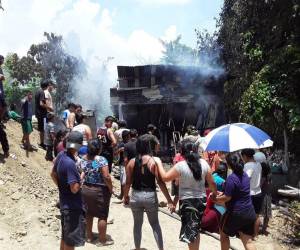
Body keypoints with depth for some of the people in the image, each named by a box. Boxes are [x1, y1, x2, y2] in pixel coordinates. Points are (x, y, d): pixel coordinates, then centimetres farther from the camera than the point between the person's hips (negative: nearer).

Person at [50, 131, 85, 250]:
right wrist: (82, 176, -12)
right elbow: (75, 189, -26)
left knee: (65, 236, 24)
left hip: (64, 202, 8)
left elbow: (53, 174, 12)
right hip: (73, 206, -8)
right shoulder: (70, 163, -28)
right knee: (71, 239, 8)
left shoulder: (61, 155, -3)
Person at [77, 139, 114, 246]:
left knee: (88, 214, 19)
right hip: (100, 191, -6)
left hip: (85, 189, 6)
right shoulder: (101, 160, -18)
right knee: (102, 216, 7)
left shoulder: (82, 160, 0)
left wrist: (83, 185, 15)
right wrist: (111, 189, -10)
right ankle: (102, 240, 16)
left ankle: (89, 236, 33)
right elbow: (106, 177, -23)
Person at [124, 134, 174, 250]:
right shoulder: (155, 161, -11)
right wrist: (169, 200, -9)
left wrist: (125, 196, 16)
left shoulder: (132, 162, -3)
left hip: (136, 196, 2)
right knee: (155, 224, 16)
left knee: (137, 224, 19)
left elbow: (128, 182, 0)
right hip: (150, 196, -2)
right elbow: (160, 182, -14)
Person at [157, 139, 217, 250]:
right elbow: (211, 182, 4)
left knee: (190, 231, 7)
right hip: (201, 200, 5)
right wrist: (215, 193, 21)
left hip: (187, 201, -5)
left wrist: (159, 164, 3)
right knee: (196, 229, 22)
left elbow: (165, 177, -9)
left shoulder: (180, 166, -17)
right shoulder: (204, 163, -4)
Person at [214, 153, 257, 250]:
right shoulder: (245, 175, 6)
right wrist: (223, 193, 18)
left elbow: (227, 198, -20)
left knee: (224, 234, 18)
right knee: (248, 241, 10)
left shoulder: (231, 178, -21)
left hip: (236, 213, -7)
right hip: (249, 213, 7)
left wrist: (216, 199, -4)